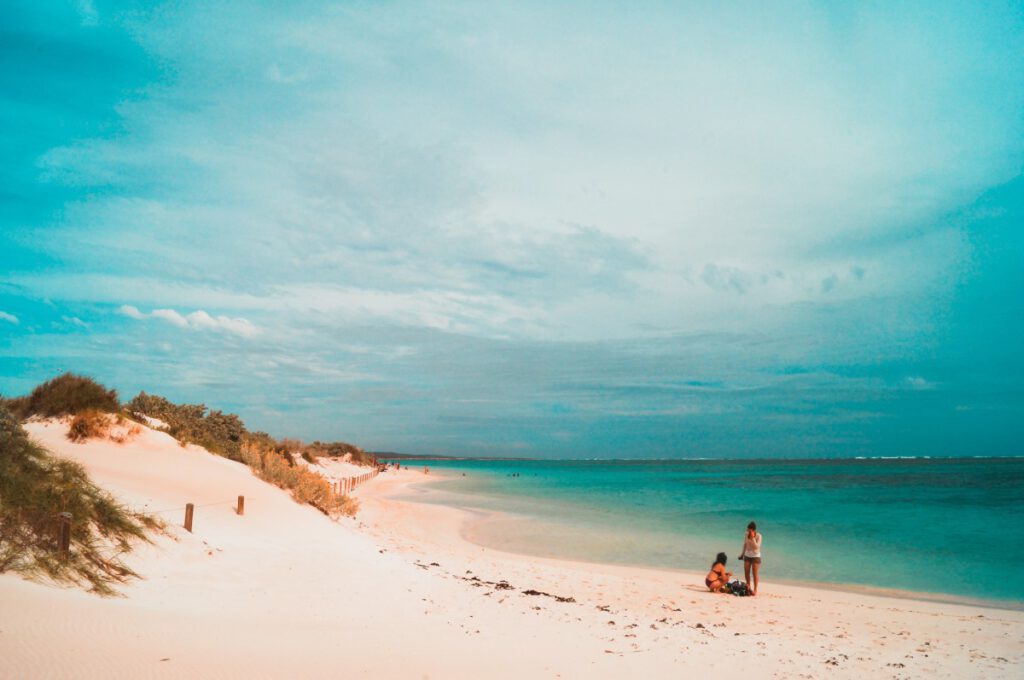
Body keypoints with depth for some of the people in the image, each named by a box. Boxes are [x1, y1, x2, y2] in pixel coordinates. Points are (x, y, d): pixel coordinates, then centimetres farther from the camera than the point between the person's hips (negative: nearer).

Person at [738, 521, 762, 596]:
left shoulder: (758, 536, -15)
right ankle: (748, 587, 22)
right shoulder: (746, 535, -1)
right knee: (746, 572, 5)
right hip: (747, 556, 5)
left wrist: (753, 538, -29)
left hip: (755, 556, -5)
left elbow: (757, 547, -24)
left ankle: (755, 590, 2)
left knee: (755, 574, -4)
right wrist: (742, 554, 16)